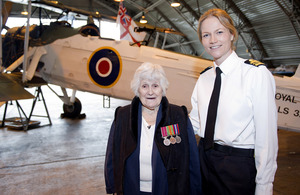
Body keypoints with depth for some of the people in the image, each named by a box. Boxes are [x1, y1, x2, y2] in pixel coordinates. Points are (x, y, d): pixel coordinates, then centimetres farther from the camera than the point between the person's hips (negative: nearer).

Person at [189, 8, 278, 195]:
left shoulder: (257, 73, -13)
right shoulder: (204, 78, 6)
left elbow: (267, 136, -14)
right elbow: (195, 122, 10)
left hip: (238, 166, -5)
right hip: (205, 159, 5)